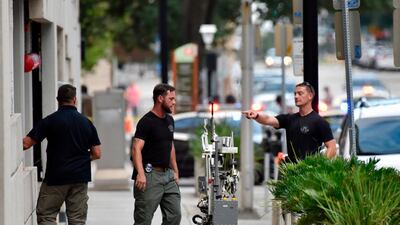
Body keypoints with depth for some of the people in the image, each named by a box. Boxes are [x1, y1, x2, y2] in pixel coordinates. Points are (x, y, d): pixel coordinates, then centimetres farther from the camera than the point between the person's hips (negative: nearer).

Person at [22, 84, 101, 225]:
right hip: (80, 177, 3)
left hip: (55, 178, -3)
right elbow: (96, 154, 4)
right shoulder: (86, 122, 4)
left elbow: (26, 144, -8)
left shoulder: (50, 121, -7)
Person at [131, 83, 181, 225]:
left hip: (168, 174, 8)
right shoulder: (147, 122, -11)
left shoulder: (169, 120, 14)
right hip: (151, 175, -8)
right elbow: (136, 149, -20)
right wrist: (140, 173, -32)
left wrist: (175, 171, 17)